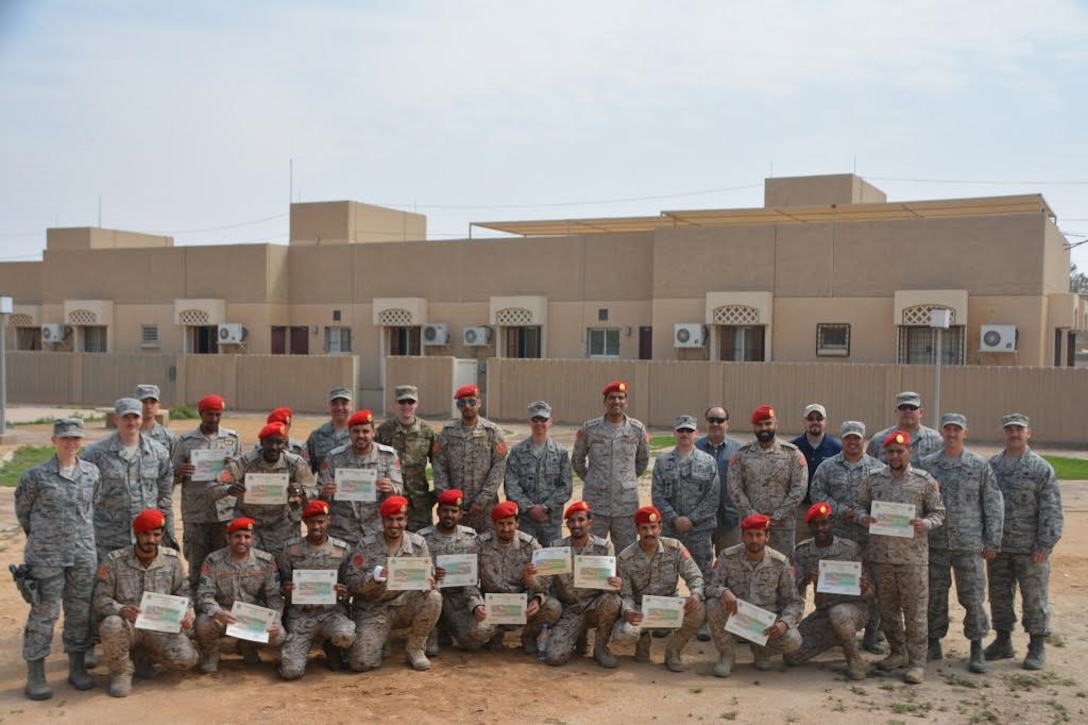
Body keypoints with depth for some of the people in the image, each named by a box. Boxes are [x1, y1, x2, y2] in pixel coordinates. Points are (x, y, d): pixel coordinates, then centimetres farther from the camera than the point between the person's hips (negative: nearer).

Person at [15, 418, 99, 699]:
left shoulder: (92, 473, 3)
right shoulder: (35, 475, -7)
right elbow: (22, 510, 5)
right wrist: (41, 536, 11)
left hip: (84, 556, 3)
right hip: (46, 557, -3)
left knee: (81, 612, 9)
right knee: (43, 613, 1)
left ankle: (77, 667, 22)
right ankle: (35, 674, 11)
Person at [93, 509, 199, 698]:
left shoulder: (172, 558, 1)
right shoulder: (114, 561, -7)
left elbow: (182, 592, 10)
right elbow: (101, 600, -9)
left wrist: (185, 612, -12)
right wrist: (121, 610, -30)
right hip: (127, 624, -3)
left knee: (186, 658, -21)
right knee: (111, 625, -39)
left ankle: (142, 652, 13)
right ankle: (122, 671, -7)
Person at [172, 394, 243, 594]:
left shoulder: (233, 439, 8)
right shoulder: (185, 440, 5)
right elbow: (173, 479, 7)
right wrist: (179, 473, -15)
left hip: (226, 512, 1)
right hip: (195, 514, -1)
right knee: (196, 566, 5)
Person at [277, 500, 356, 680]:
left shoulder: (343, 549, 0)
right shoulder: (290, 549, 0)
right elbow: (282, 585, 6)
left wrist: (345, 594, -18)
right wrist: (285, 590, -18)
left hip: (331, 612, 0)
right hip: (300, 615, 0)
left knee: (346, 636, -35)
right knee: (291, 671, -17)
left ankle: (331, 646, 6)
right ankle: (297, 647, 21)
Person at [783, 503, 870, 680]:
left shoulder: (850, 548, -11)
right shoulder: (802, 551, -2)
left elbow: (868, 591, -6)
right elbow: (796, 594, -3)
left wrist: (864, 589, -31)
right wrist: (804, 582, -26)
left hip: (853, 608, -5)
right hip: (822, 612, 5)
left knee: (838, 613, -40)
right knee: (791, 655, -7)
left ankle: (853, 658, -11)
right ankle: (839, 638, 18)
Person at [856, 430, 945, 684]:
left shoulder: (924, 480, -1)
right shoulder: (873, 479, 6)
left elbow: (938, 512, 3)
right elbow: (861, 505, 13)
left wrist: (925, 524, -17)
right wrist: (864, 517, -9)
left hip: (913, 557, -3)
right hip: (881, 555, 3)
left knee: (915, 612, 0)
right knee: (887, 609, 14)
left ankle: (916, 663, 8)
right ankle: (898, 652, 31)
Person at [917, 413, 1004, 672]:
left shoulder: (979, 465, 0)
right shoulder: (927, 464, 4)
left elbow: (994, 505, 2)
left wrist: (992, 542, 0)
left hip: (968, 544, -2)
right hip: (935, 543, 2)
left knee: (973, 597, 2)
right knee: (934, 595, 9)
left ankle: (977, 649, 15)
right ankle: (934, 644, 22)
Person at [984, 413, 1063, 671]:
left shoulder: (1041, 469, -6)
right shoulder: (991, 466, 8)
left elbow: (1051, 511, -8)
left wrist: (1044, 546, -13)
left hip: (1030, 549, -4)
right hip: (998, 547, 4)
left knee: (1034, 598, 3)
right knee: (999, 595, 12)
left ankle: (1037, 648, 15)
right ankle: (1003, 642, 25)